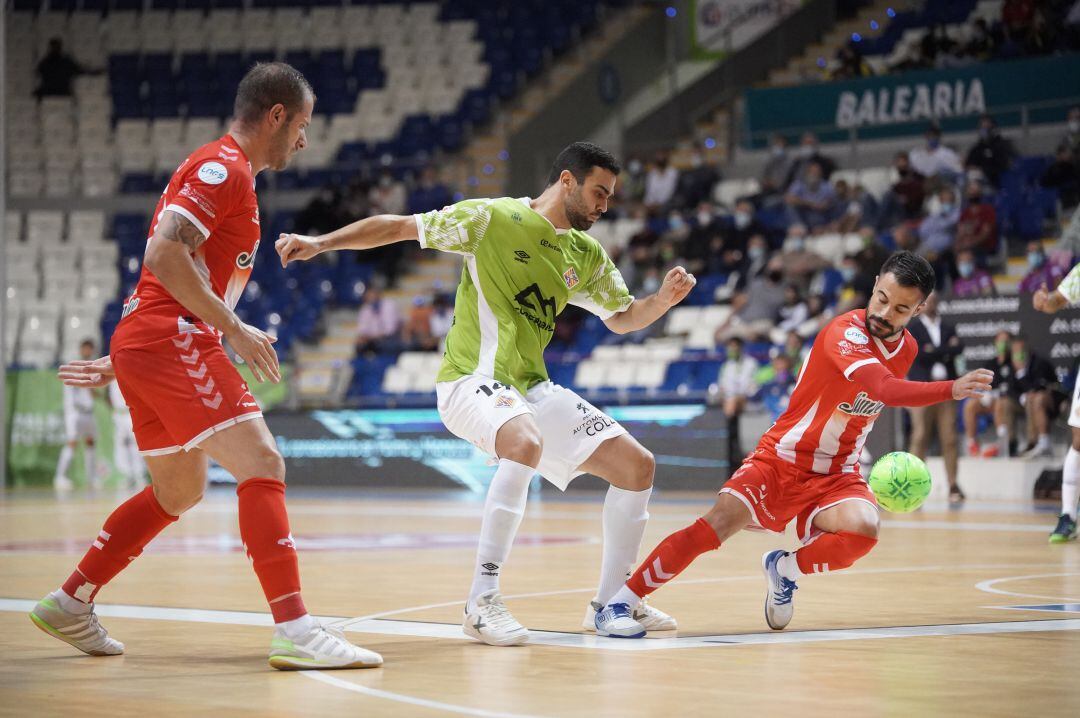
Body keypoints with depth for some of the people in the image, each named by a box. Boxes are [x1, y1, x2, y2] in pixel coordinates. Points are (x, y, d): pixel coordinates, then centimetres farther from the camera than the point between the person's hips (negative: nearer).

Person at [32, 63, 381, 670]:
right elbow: (164, 253, -23)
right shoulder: (223, 167, -9)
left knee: (180, 491, 20)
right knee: (262, 466, -15)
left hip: (144, 347, 10)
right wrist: (235, 330, -21)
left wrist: (122, 361, 29)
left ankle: (70, 604, 27)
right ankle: (295, 631, -22)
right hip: (173, 345, -10)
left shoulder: (226, 172, 23)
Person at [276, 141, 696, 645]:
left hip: (532, 389, 8)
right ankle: (482, 601, -33)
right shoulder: (492, 218, -7)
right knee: (525, 443, -38)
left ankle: (610, 602, 18)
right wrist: (320, 242, -15)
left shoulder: (586, 255, 12)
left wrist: (663, 300, -1)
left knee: (637, 466, 3)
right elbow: (399, 227, -5)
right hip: (473, 379, -8)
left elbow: (622, 318, 21)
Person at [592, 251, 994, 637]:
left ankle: (785, 569, 2)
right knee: (714, 527, -22)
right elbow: (883, 388, -38)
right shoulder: (845, 332, -20)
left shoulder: (907, 349, 3)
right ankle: (618, 604, -9)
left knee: (863, 529, -28)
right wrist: (951, 390, -47)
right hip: (780, 460, -4)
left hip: (836, 475, 4)